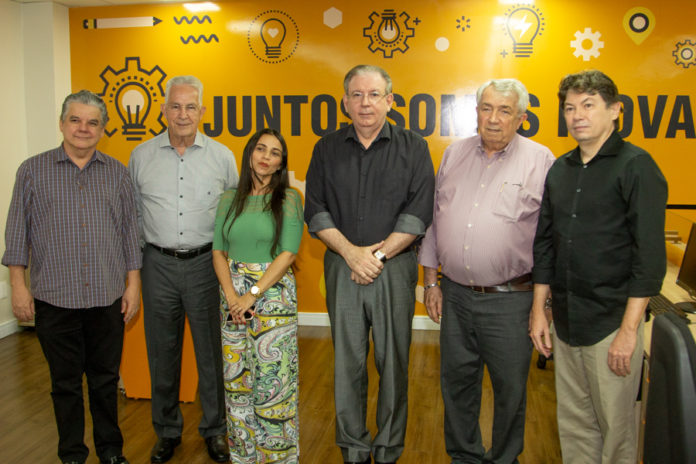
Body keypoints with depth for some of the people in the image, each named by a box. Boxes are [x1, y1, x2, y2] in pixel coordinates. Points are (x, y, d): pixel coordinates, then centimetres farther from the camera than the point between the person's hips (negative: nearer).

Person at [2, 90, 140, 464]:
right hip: (54, 297, -1)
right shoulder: (32, 171, 3)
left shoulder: (117, 173, 6)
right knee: (65, 382, 10)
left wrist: (133, 284, 3)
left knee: (106, 378, 12)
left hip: (107, 297, 1)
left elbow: (130, 232, 7)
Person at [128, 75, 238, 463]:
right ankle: (167, 430, 29)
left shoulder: (222, 156, 2)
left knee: (211, 350, 6)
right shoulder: (142, 156, 5)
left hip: (205, 263, -1)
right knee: (162, 350, 11)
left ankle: (215, 429, 25)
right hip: (158, 264, 1)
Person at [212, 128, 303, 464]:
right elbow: (218, 250, 6)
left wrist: (253, 294, -14)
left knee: (273, 379, -2)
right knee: (236, 377, 9)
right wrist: (231, 294, -8)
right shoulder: (229, 199, 9)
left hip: (274, 293, -3)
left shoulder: (288, 199, -2)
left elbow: (288, 253, -9)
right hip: (233, 295, 4)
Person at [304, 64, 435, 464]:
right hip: (342, 267, 2)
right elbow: (316, 211, 3)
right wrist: (351, 252, -10)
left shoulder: (413, 148, 3)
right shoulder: (327, 149, 9)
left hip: (395, 269, -1)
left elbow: (419, 213, -5)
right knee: (347, 361, 8)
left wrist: (378, 255, -11)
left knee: (393, 362, 5)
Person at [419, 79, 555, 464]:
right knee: (456, 380, 15)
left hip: (510, 298, -3)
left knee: (510, 387, 10)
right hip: (455, 294, 4)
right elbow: (434, 219, 12)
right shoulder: (454, 154, 8)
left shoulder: (540, 160, -3)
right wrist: (431, 280, 10)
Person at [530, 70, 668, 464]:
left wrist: (629, 329, -16)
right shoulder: (560, 170, 10)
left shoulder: (636, 166, -8)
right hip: (565, 322, 6)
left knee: (616, 427, 7)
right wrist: (539, 310, 10)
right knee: (574, 424, 16)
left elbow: (650, 254, -13)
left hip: (612, 323, -5)